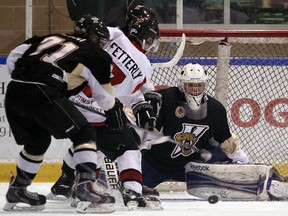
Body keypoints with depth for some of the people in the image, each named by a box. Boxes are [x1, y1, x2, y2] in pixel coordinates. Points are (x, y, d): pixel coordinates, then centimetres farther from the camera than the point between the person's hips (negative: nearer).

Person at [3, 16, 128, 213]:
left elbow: (13, 58, 22)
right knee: (84, 134, 4)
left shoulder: (51, 38, 28)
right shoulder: (96, 54, 13)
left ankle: (17, 191, 37)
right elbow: (105, 96, 19)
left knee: (38, 141, 29)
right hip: (42, 94, -7)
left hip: (13, 91, 7)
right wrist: (116, 111, 37)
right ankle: (85, 187, -12)